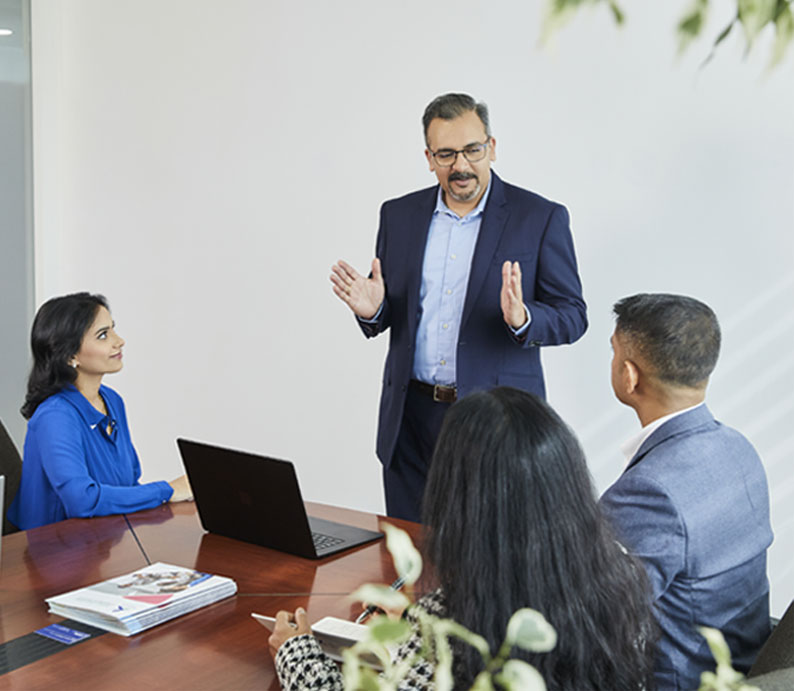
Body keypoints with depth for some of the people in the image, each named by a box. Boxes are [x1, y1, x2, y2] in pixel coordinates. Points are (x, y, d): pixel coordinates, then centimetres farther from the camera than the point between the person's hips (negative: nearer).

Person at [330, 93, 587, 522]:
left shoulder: (541, 218, -3)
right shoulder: (398, 215, 8)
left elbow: (572, 316, -3)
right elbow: (389, 313, 14)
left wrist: (521, 318, -24)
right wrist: (372, 309, -10)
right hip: (411, 420, 3)